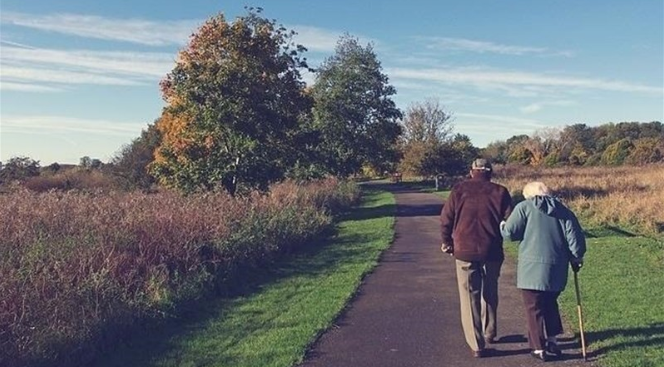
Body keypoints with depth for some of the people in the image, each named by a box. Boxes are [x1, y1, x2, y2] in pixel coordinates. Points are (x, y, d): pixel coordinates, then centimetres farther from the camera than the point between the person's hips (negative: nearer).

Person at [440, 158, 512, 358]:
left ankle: (477, 345, 6)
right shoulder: (500, 192, 0)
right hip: (492, 252, 2)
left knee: (470, 297, 6)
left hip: (464, 251, -1)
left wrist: (447, 242, 12)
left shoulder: (459, 190, -1)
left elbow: (446, 219, -2)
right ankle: (489, 333, 35)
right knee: (490, 294, 22)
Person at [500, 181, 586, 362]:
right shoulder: (563, 210, 10)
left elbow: (510, 232, -8)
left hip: (532, 267, -5)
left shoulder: (524, 207, -3)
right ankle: (551, 340, 26)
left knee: (535, 308, 5)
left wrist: (502, 226, 14)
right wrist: (576, 258, 16)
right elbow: (574, 236, 4)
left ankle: (540, 348, 11)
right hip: (556, 269, 5)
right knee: (550, 304, 22)